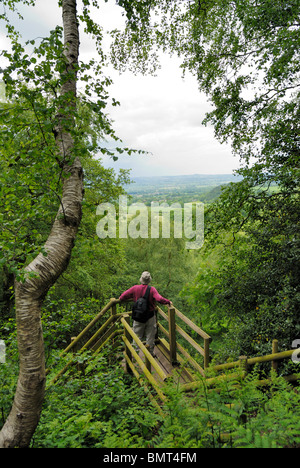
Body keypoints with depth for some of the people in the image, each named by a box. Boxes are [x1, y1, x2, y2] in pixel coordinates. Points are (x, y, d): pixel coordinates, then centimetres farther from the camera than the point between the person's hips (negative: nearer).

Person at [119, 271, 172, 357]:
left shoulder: (135, 288, -9)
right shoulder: (152, 289, -15)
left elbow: (122, 297, -5)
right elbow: (159, 299, -28)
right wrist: (168, 302, -14)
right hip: (150, 316, -1)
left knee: (137, 336, 15)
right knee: (150, 335, 15)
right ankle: (150, 353, 26)